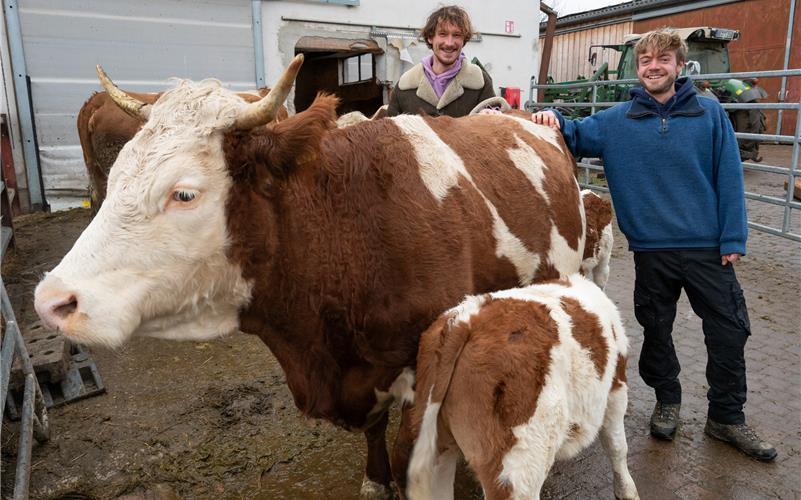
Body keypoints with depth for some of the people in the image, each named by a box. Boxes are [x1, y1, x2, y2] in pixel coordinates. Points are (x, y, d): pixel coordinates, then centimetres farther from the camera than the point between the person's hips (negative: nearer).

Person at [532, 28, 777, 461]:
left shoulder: (709, 113, -1)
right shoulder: (617, 121, 2)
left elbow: (729, 178, -2)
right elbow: (577, 135, 5)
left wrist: (733, 238, -6)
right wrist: (554, 121, -18)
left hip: (708, 247, 0)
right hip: (651, 249, 1)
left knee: (728, 331, 5)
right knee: (656, 330, 13)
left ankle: (727, 417, 26)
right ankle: (667, 401, 36)